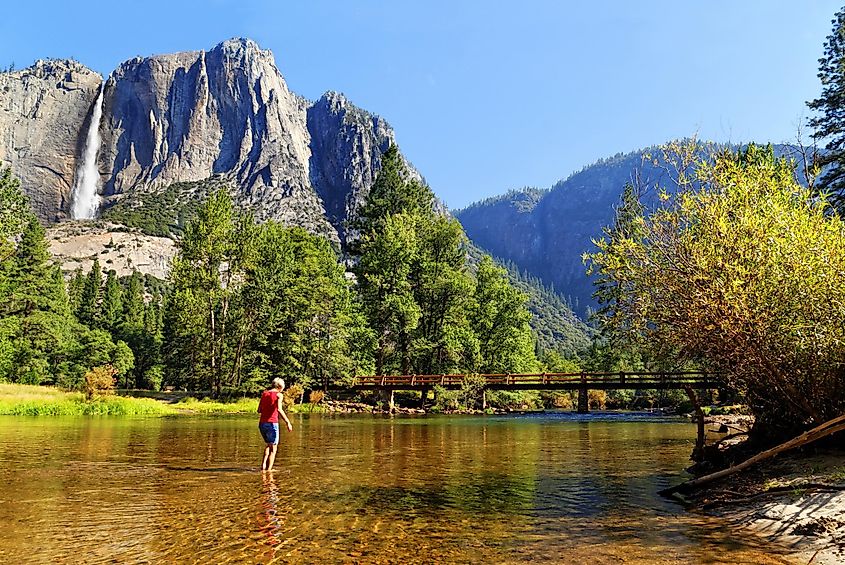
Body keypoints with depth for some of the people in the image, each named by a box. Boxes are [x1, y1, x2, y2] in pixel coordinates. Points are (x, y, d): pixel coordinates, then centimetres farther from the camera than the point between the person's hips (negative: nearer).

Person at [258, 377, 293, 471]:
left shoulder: (264, 394, 13)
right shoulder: (278, 395, -4)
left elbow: (259, 410, 12)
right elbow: (279, 409, -18)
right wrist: (288, 422, -19)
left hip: (262, 423, 6)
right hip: (272, 423, -6)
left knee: (268, 445, 25)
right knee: (273, 448, 6)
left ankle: (264, 465, 12)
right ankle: (269, 469, 1)